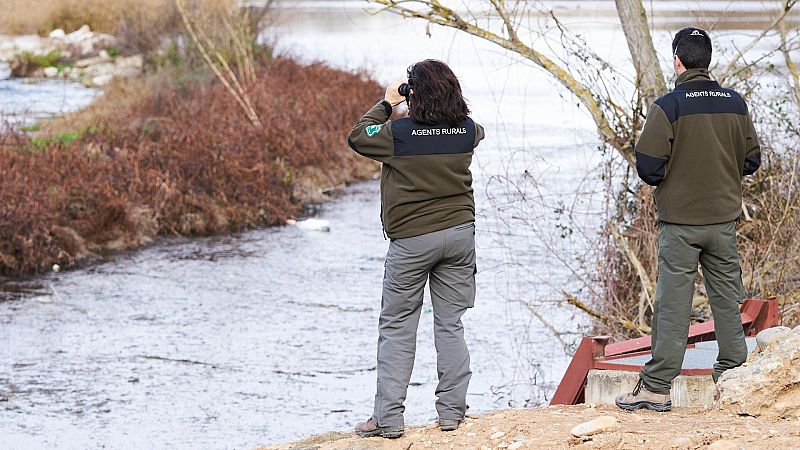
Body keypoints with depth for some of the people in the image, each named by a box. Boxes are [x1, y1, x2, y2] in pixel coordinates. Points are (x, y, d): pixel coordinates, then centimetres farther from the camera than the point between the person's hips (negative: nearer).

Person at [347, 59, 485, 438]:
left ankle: (388, 417, 1)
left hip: (411, 240, -4)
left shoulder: (399, 133, -15)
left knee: (397, 327, 3)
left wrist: (386, 104, 12)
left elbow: (357, 137, 4)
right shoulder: (467, 130, -3)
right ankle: (451, 411, 11)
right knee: (451, 324, 11)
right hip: (460, 232, 4)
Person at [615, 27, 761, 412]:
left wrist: (667, 177, 5)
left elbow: (648, 166, -15)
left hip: (680, 221, -4)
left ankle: (656, 386, -2)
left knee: (673, 303, -2)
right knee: (727, 298, 13)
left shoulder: (668, 106, -13)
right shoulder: (735, 103, 2)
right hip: (724, 218, 4)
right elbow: (751, 160, 9)